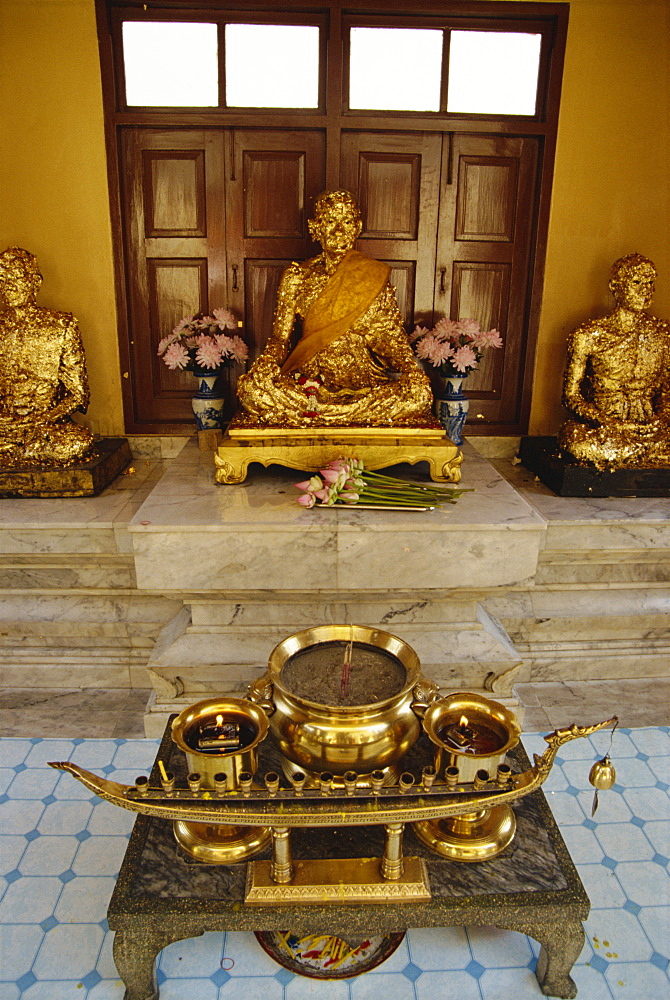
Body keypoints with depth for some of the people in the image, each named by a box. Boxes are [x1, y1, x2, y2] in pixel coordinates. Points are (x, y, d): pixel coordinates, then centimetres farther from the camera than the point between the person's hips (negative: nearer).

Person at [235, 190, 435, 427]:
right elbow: (280, 337, 6)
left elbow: (392, 339, 6)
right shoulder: (297, 277, 9)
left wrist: (411, 368, -15)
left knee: (419, 393, -29)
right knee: (251, 387, -29)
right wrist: (266, 362, -16)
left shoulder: (374, 279, 8)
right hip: (307, 378, 0)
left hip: (364, 382, 1)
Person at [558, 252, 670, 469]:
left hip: (648, 425, 1)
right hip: (600, 425, -1)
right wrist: (610, 424, -17)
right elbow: (571, 395, -3)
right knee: (571, 437, -37)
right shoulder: (588, 336, -2)